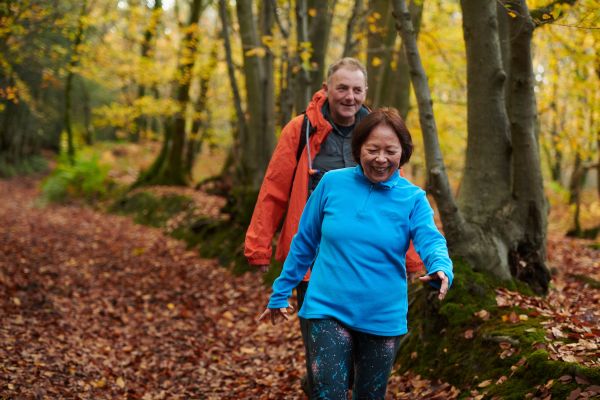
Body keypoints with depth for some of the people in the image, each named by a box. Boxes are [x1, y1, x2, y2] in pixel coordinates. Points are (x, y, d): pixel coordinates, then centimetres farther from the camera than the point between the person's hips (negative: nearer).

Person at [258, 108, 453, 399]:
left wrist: (440, 269, -44)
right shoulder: (332, 183, -4)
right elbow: (304, 242, 5)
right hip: (328, 310, -1)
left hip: (384, 319, 1)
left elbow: (431, 241, -21)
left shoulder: (413, 198, -5)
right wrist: (280, 293, 8)